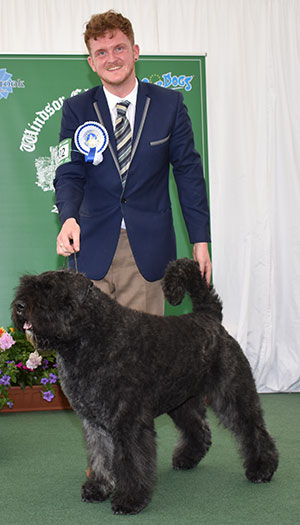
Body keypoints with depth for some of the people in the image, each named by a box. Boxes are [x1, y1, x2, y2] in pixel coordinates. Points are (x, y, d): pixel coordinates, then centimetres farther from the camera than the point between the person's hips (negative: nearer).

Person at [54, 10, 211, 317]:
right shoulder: (76, 109, 4)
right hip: (93, 245, 0)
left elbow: (188, 172, 6)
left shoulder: (169, 104, 4)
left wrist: (200, 240, 3)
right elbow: (69, 174, -1)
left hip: (147, 245, 0)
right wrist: (69, 218, -23)